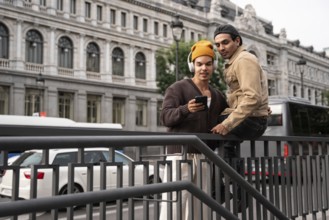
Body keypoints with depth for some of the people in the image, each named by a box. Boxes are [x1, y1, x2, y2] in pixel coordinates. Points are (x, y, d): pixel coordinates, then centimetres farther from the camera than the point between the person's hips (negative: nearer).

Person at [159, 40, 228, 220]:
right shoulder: (178, 88, 0)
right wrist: (186, 109, -32)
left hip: (204, 157, 6)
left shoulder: (217, 96, 18)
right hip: (180, 155, -6)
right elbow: (166, 117, -13)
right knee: (173, 205, -10)